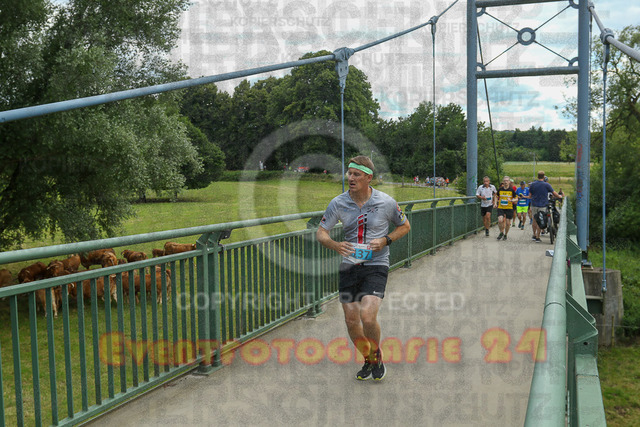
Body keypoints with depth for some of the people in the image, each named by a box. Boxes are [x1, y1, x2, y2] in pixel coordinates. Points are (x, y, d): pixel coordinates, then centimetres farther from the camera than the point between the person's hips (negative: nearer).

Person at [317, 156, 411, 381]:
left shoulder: (386, 202, -6)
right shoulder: (338, 203, -2)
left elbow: (405, 226, 9)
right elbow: (321, 232, 3)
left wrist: (385, 240, -9)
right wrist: (335, 245, -19)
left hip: (376, 266, -3)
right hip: (349, 267, 3)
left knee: (367, 317, -19)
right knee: (351, 322, 4)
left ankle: (377, 356, 12)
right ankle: (368, 360, 31)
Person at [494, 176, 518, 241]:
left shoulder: (512, 190, -4)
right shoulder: (500, 189, 2)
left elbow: (516, 199, 1)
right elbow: (497, 197, 18)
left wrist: (511, 200, -20)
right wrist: (495, 203, 3)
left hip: (509, 208, -1)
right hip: (500, 208, 1)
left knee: (507, 223, 2)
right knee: (500, 220, -18)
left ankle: (505, 235, 24)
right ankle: (501, 233, 5)